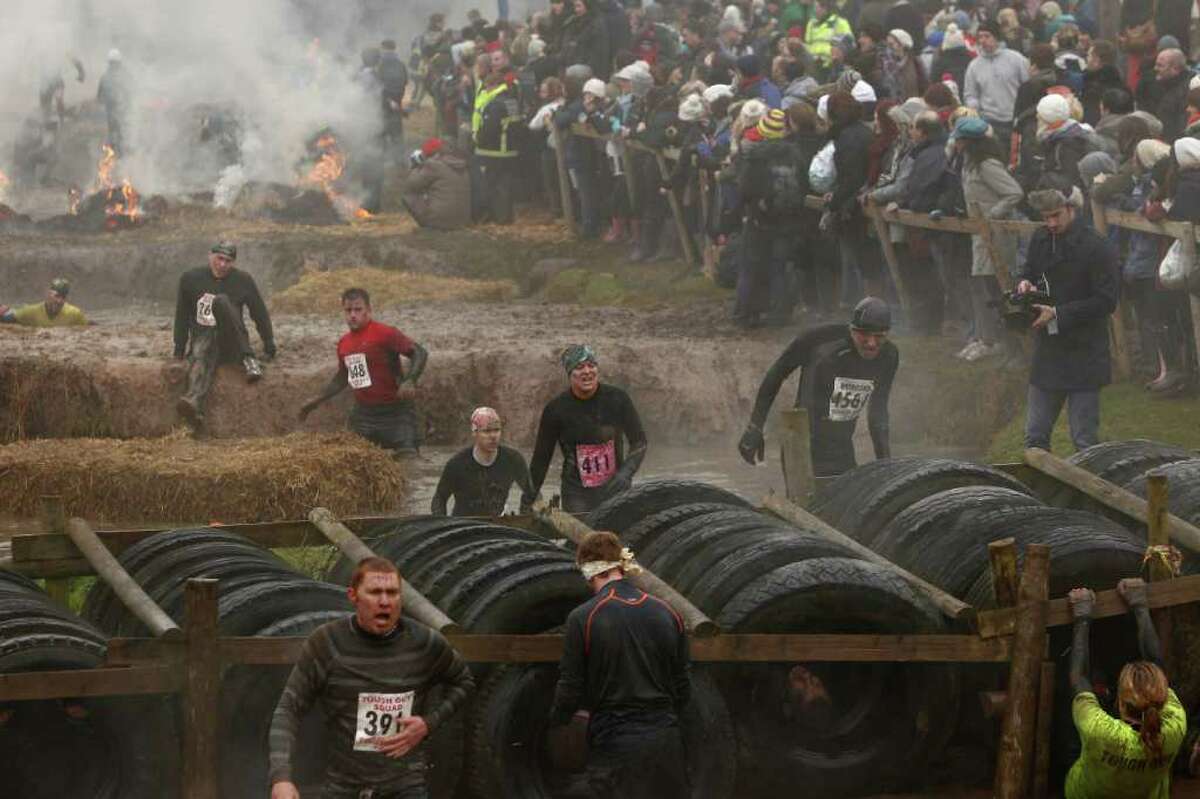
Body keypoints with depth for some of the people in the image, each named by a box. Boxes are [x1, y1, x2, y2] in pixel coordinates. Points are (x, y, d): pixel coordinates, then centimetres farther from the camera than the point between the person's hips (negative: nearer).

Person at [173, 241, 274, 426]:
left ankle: (249, 360, -31)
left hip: (231, 345, -1)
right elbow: (182, 316, 13)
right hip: (202, 337, 1)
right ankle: (194, 403, -67)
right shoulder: (191, 279, 6)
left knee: (221, 301, -27)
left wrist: (269, 348, 8)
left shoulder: (243, 281, 4)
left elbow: (260, 314, 10)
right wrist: (179, 350, 11)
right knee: (200, 358, -36)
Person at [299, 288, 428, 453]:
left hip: (394, 413, -7)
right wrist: (318, 400, 24)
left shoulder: (384, 334, -13)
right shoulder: (344, 343, 10)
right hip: (363, 414, 7)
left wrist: (409, 382, -32)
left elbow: (419, 353, -17)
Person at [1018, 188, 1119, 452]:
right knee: (1035, 439, 9)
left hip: (1083, 354, -6)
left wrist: (1057, 314, -18)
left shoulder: (1097, 248, -14)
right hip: (1047, 351, 6)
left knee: (1085, 441, -1)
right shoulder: (1040, 240, 6)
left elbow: (1107, 301, -15)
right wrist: (1025, 283, -2)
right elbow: (1028, 271, 23)